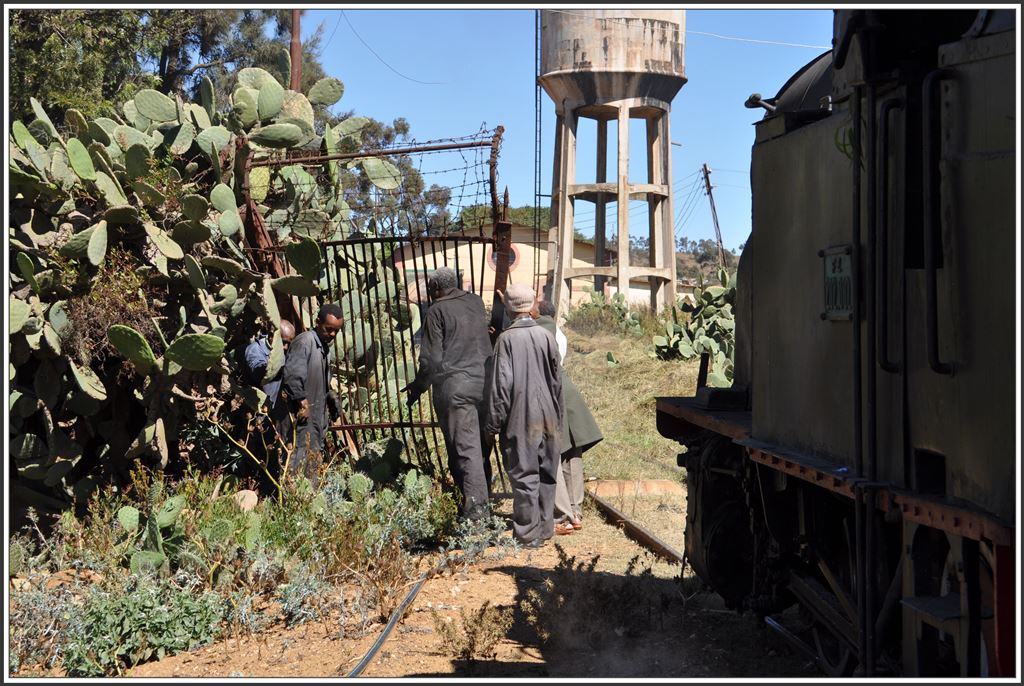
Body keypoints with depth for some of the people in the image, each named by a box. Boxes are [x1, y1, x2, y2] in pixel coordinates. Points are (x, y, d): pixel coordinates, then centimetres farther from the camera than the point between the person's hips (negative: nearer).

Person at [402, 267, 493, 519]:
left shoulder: (438, 310, -3)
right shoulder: (476, 302, 13)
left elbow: (431, 358, -5)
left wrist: (418, 387, 8)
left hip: (454, 387, -5)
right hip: (485, 383, 5)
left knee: (464, 448, -8)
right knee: (482, 446, 13)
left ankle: (475, 505, -16)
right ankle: (484, 498, 20)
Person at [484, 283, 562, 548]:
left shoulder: (507, 339, -12)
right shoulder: (545, 336, 1)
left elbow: (501, 384, -12)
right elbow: (557, 379, 8)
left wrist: (494, 421, -4)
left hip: (520, 419, -5)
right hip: (547, 418, 5)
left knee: (524, 475, 1)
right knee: (546, 474, 14)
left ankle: (528, 533, 5)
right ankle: (545, 526, 23)